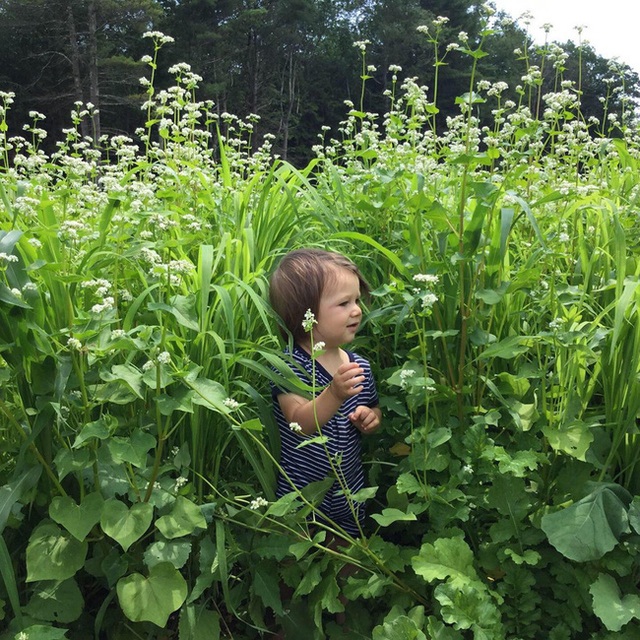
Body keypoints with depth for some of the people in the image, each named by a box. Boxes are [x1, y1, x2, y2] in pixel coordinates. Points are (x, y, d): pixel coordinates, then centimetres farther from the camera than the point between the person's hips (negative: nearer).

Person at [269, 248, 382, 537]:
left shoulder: (359, 366, -4)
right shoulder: (289, 366, -22)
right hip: (301, 495, -5)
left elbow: (373, 412, 12)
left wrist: (371, 418, -11)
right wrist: (334, 394, -51)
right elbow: (301, 423, -34)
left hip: (350, 493, 5)